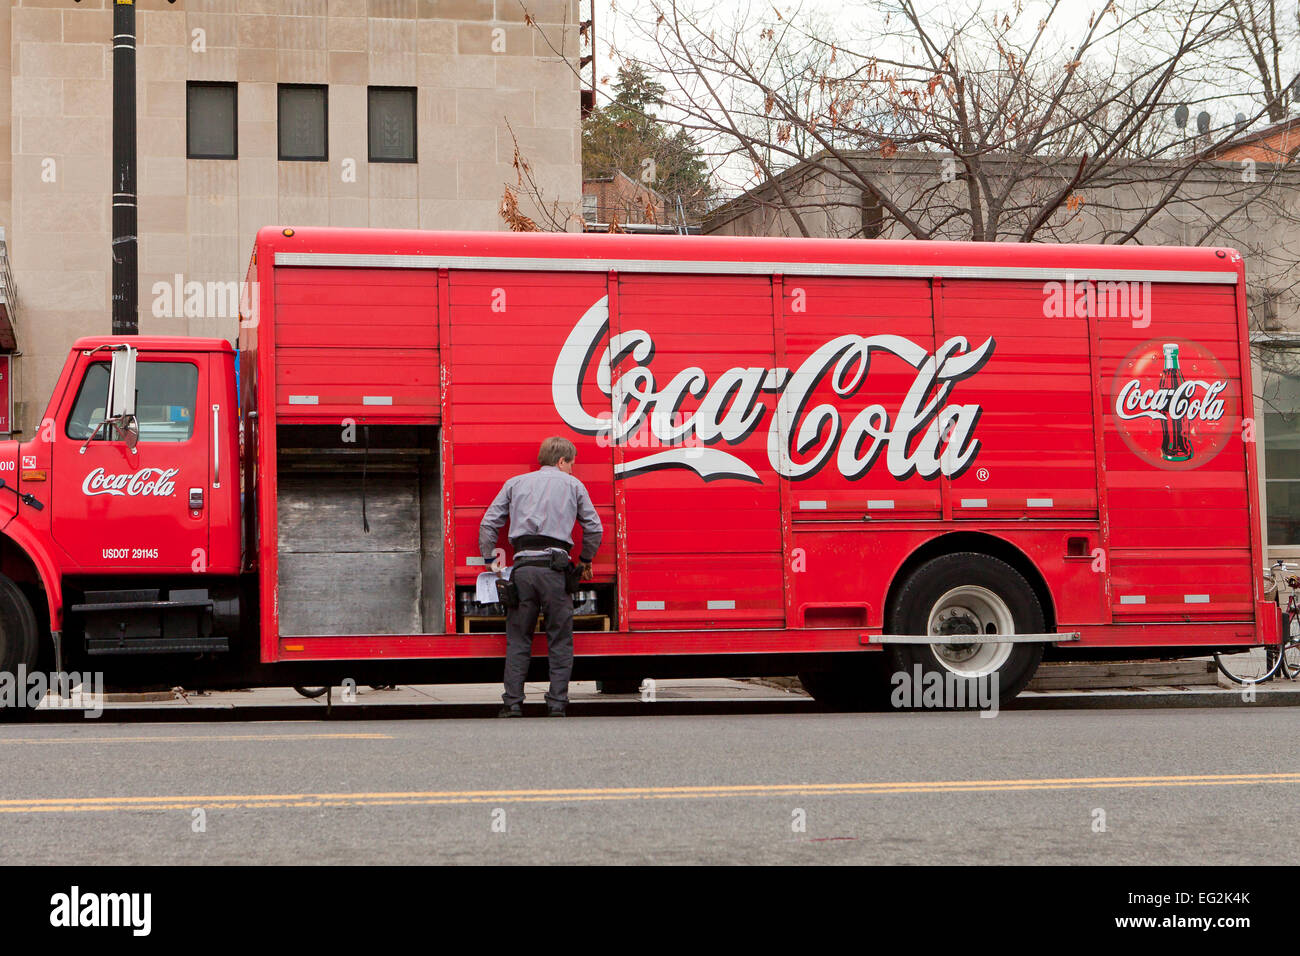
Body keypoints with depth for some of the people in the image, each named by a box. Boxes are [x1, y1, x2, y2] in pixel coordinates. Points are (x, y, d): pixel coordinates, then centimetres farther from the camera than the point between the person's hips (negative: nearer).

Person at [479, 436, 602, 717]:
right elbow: (594, 528, 14)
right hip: (555, 565, -2)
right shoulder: (572, 485, 14)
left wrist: (490, 559, 20)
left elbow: (488, 523, 13)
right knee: (560, 640, 4)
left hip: (523, 566, 2)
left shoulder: (515, 483, 18)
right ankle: (557, 704, -1)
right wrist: (585, 561, 27)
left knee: (518, 639, 7)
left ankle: (513, 703, 1)